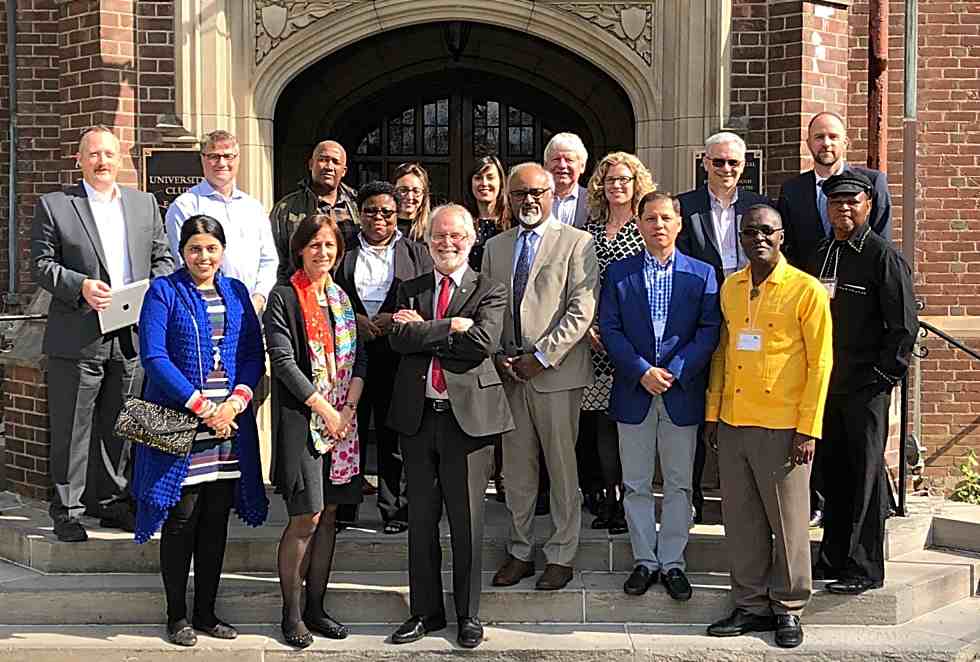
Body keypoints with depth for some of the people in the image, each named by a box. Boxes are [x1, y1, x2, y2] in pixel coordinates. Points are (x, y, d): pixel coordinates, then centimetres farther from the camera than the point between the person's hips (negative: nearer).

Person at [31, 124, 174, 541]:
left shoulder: (145, 204, 14)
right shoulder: (54, 206, 2)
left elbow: (163, 258, 15)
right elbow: (41, 264, -3)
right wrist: (80, 286, -18)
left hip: (132, 335, 4)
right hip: (77, 338, -4)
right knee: (72, 429, 1)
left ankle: (110, 500, 26)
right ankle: (67, 510, 11)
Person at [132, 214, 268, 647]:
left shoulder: (236, 293, 12)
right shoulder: (164, 292, -2)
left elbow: (254, 354, 8)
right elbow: (154, 357, -11)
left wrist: (235, 402, -8)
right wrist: (201, 406, -15)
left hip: (229, 425, 4)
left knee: (216, 521, 8)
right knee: (182, 519, -1)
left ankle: (206, 612, 18)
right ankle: (177, 616, 11)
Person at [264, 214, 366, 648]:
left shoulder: (343, 298, 13)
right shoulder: (284, 297, -4)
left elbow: (358, 357, 9)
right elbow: (284, 361, -11)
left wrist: (349, 409, -5)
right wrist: (324, 410, -12)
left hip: (343, 419, 6)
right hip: (301, 418, -5)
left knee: (328, 514, 7)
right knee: (306, 517, -8)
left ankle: (315, 608, 16)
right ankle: (291, 613, 4)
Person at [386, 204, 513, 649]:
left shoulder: (490, 292, 3)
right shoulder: (410, 290, 13)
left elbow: (482, 342, -15)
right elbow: (400, 338, -5)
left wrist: (424, 329, -9)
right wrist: (451, 328, -12)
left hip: (468, 415, -3)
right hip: (417, 414, 3)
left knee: (467, 521, 3)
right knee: (421, 520, 10)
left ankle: (468, 616, 16)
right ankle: (426, 611, 22)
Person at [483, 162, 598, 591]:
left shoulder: (576, 243, -2)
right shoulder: (495, 247, 14)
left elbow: (582, 309, -10)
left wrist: (542, 357, -14)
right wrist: (498, 356, 0)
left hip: (556, 373, -4)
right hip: (508, 374, 5)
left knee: (562, 468, 2)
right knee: (516, 470, 10)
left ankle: (561, 556, 12)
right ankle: (520, 552, 21)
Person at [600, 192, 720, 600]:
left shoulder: (701, 274, 3)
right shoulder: (619, 273, 5)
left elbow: (709, 330, -3)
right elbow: (609, 328, -1)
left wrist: (675, 373, -14)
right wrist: (642, 371, -13)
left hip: (682, 394, 0)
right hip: (634, 393, 1)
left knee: (679, 483, 6)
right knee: (636, 484, 7)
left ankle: (672, 562, 16)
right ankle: (644, 560, 17)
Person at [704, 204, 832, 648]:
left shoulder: (806, 290, -6)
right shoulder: (729, 288, 10)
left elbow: (820, 362, -7)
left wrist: (809, 429, -11)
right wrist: (712, 412, 12)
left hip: (782, 428, -5)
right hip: (732, 425, 5)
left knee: (787, 522, 4)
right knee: (741, 521, 10)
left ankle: (788, 609, 17)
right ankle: (752, 606, 21)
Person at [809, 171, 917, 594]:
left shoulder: (884, 257, -6)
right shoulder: (820, 256, 14)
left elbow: (904, 326, -9)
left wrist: (882, 377, -12)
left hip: (865, 389, -6)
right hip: (826, 385, 6)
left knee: (865, 476, 0)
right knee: (833, 472, 12)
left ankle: (864, 569, 7)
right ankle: (833, 559, 22)